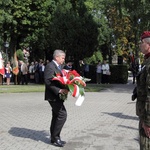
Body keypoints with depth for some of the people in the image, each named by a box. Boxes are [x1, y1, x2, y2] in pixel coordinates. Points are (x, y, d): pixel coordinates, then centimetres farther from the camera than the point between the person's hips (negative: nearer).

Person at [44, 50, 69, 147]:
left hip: (57, 96, 10)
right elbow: (48, 82, -23)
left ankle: (54, 138, 22)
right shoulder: (50, 66, -14)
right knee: (62, 115, -12)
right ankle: (55, 138, -3)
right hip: (53, 96, -10)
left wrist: (64, 88, 3)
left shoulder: (57, 67, 16)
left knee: (56, 117, 13)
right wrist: (59, 90, -28)